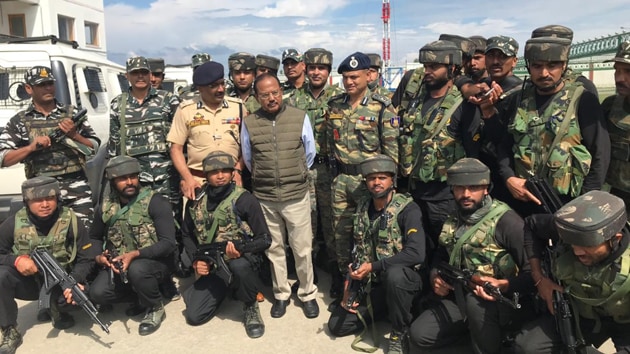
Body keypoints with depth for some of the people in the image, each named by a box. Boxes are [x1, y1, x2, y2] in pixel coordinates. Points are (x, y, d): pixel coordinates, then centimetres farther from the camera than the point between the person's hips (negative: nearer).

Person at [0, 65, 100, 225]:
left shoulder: (72, 113, 9)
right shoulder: (19, 121, 7)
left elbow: (94, 148, 9)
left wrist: (74, 135, -7)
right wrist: (31, 147, -12)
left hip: (77, 187, 0)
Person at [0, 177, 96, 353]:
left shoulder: (71, 221, -12)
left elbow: (86, 259, -11)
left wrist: (75, 281, -30)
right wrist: (16, 260, -24)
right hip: (28, 282, 2)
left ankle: (58, 310, 7)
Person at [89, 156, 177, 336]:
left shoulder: (155, 201, -15)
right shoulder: (107, 206, 2)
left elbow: (168, 243, -21)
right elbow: (94, 237, 18)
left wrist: (135, 254, -31)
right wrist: (99, 256, -4)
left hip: (155, 262, -5)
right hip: (119, 265, 5)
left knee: (137, 269, -36)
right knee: (98, 293, -18)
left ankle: (155, 308, -7)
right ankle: (141, 294, 10)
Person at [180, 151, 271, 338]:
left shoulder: (244, 199, -14)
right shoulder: (196, 200, -1)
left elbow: (265, 239, -13)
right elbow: (187, 235, 12)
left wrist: (242, 249, -32)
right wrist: (196, 260, -5)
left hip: (240, 260, -4)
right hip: (211, 266, 4)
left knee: (239, 266, -39)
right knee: (194, 316, -6)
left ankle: (251, 307, -8)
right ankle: (222, 290, 26)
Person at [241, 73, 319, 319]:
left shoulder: (300, 117, -5)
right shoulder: (249, 123, -3)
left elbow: (310, 154, 8)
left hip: (297, 195, -1)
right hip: (264, 198, 1)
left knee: (302, 248, 7)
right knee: (274, 249, 14)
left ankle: (308, 294, 25)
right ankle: (281, 294, 30)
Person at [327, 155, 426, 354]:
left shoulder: (408, 209, -16)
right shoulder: (362, 209, 2)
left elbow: (416, 253, -29)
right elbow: (356, 251, 9)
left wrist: (372, 266, -26)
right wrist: (350, 287, 1)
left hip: (405, 279, -6)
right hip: (372, 284, 6)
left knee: (394, 275, -40)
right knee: (337, 325, -2)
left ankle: (398, 336, -15)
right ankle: (387, 310, 19)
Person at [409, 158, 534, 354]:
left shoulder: (506, 221, -17)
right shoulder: (452, 221, 5)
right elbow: (440, 256, 19)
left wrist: (503, 285, -35)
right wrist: (435, 277, -2)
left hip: (505, 301, -6)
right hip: (460, 298, 6)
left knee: (475, 301, -39)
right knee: (419, 335, -7)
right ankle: (477, 336, 11)